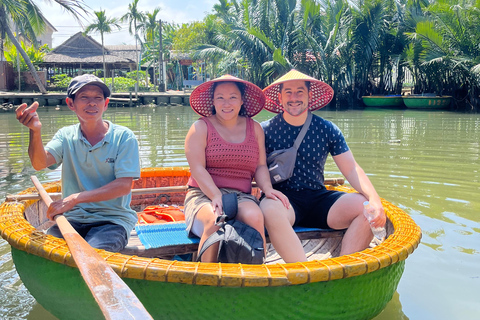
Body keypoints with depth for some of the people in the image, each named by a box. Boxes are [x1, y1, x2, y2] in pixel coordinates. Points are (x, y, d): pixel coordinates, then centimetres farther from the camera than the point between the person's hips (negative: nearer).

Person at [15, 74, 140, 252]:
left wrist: (75, 198, -19)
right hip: (72, 219, 3)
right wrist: (35, 131, -30)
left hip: (113, 219, -3)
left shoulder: (124, 137, -4)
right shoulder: (66, 135, 8)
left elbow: (124, 185, -12)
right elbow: (39, 163, -10)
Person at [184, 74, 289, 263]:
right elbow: (197, 168, -5)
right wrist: (216, 196, -20)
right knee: (215, 221, -35)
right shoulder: (201, 127, 7)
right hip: (204, 196, -2)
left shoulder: (255, 128, 17)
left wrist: (267, 188, -8)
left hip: (241, 197, 2)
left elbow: (260, 166, 14)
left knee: (255, 217, -32)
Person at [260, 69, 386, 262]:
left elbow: (352, 170, 3)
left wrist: (374, 199, -14)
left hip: (319, 199, 3)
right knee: (269, 209, -37)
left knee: (366, 207, -20)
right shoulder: (266, 130, 2)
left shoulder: (327, 130, 7)